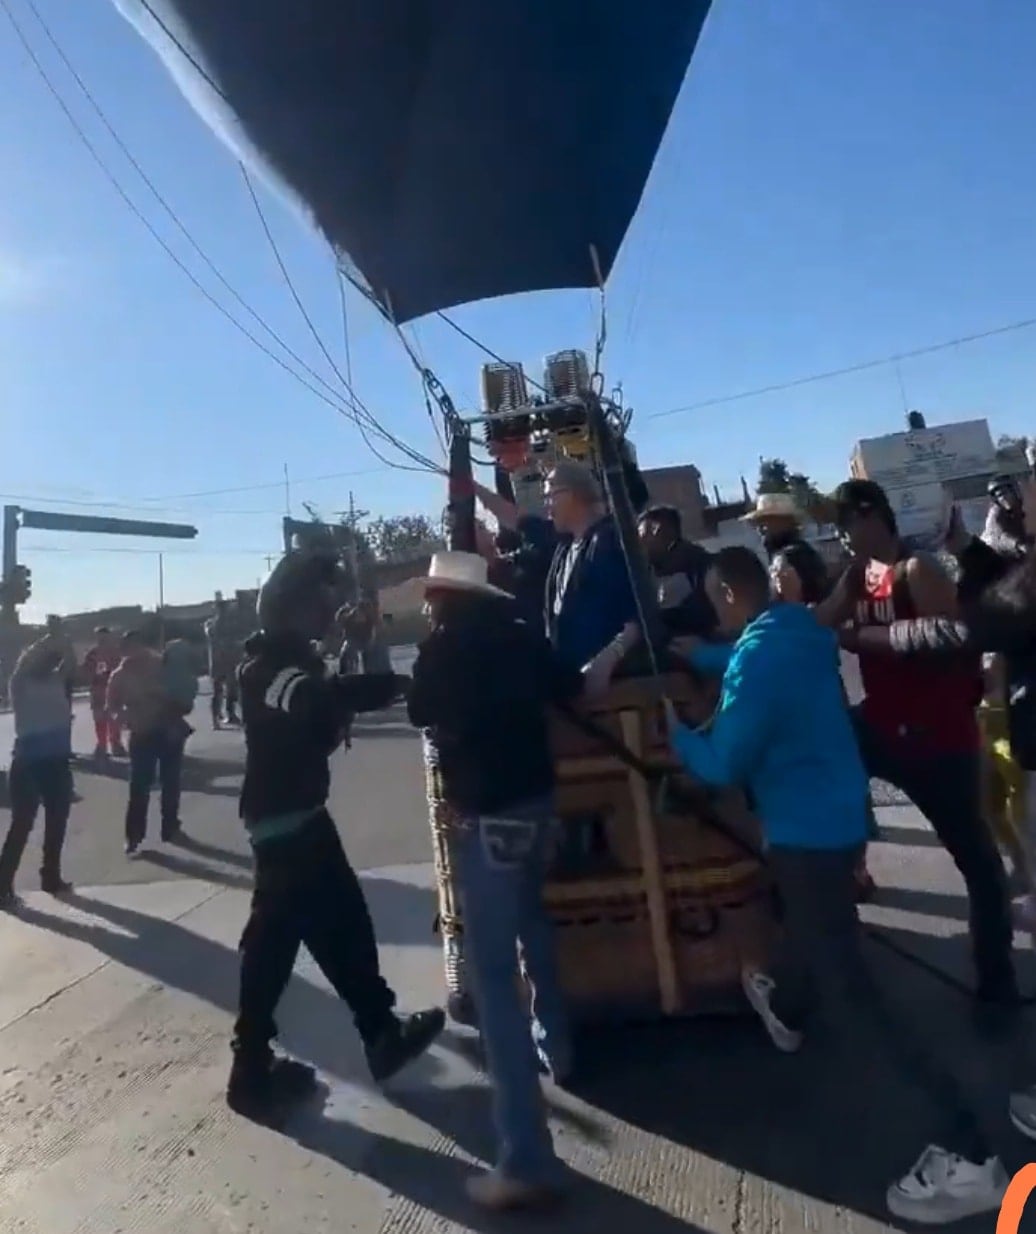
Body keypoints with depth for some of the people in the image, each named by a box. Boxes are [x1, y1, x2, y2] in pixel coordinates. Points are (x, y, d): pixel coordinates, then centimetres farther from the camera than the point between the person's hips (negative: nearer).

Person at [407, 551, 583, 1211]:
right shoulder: (522, 637, 3)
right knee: (532, 921, 31)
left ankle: (526, 1159, -3)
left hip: (486, 816, -7)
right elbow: (570, 687, 16)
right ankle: (556, 1045, 46)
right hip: (536, 799, 7)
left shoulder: (442, 649, -9)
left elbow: (420, 714, 7)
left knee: (494, 976, -4)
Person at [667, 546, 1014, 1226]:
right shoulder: (795, 628, 2)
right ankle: (788, 1011, 61)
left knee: (849, 989, -3)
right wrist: (693, 654, 31)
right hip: (835, 812, 10)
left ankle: (970, 1155, 2)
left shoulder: (757, 659, -25)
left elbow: (723, 766, -21)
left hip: (808, 827, -10)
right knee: (816, 925, 32)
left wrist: (675, 728, -4)